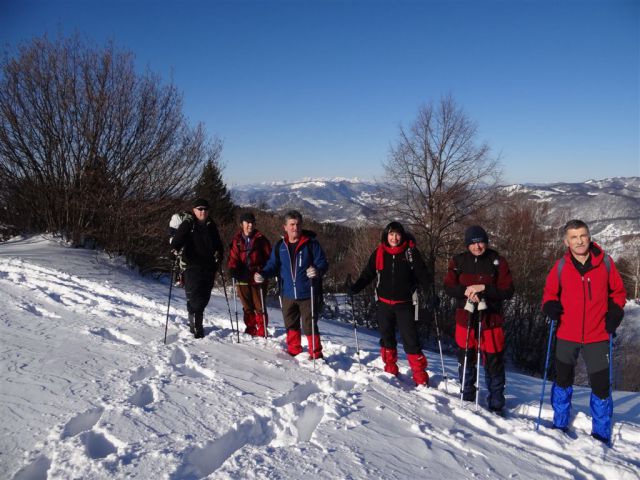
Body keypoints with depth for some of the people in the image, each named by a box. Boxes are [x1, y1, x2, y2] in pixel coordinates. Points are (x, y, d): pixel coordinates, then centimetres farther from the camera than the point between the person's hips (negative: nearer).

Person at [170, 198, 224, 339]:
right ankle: (196, 326, 1)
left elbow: (218, 244, 24)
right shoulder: (188, 224, 0)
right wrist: (175, 249, -32)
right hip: (192, 267, -5)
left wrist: (218, 254, 6)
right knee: (195, 297, -12)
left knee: (204, 297, 10)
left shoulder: (211, 225, 15)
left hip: (209, 267, 5)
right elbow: (178, 239, -13)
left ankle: (196, 322, 29)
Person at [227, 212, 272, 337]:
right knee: (247, 307, 12)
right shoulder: (236, 240, 5)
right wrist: (232, 268, -14)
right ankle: (250, 329, 26)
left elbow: (269, 256, 0)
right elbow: (233, 258, 4)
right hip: (242, 279, 2)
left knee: (259, 306, -1)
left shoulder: (260, 239, 0)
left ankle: (262, 330, 11)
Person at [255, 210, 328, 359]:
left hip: (307, 294, -4)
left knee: (309, 326, -1)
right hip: (288, 295, 4)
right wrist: (263, 274, -9)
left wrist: (317, 271, -30)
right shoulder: (280, 246, 6)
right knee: (291, 325, 16)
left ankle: (316, 354, 15)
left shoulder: (311, 243, -6)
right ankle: (294, 351, 34)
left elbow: (323, 263, -8)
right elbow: (273, 265, 10)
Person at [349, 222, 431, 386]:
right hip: (384, 303, 3)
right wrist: (354, 288, -8)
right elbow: (367, 274, 5)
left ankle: (420, 377, 2)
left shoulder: (410, 252, -4)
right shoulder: (379, 253, 1)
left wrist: (431, 291, -20)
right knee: (386, 337, 13)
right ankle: (390, 370, 29)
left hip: (404, 304, -3)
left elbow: (422, 275, -6)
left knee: (410, 339, -6)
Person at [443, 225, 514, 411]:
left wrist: (483, 288, -19)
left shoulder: (498, 262, -4)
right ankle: (467, 400, 32)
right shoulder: (458, 261, 3)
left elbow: (508, 291, -6)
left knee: (494, 364, 1)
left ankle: (496, 406, 18)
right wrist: (466, 291, -17)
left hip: (491, 320, -2)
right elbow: (448, 287, 1)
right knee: (466, 361, 13)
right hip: (465, 319, 2)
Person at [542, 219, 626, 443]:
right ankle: (560, 425, 32)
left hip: (597, 336, -1)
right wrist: (550, 306, -14)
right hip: (567, 335, 1)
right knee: (563, 380, 14)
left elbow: (618, 291, 7)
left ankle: (601, 434, 24)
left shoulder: (605, 262, -5)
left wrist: (615, 313, -7)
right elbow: (550, 292, 6)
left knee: (600, 385, 4)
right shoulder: (561, 266, -5)